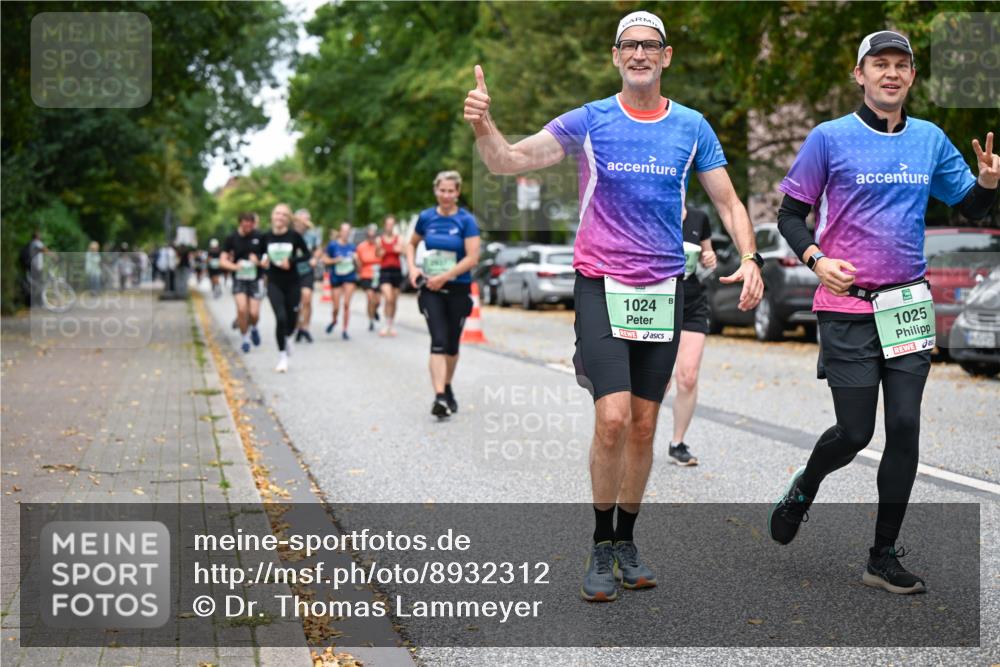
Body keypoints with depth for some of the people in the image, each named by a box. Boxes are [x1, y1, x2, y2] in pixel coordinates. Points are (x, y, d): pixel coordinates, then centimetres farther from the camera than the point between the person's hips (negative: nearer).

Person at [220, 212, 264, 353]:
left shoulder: (259, 237, -2)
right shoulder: (231, 238, -1)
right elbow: (223, 261, -1)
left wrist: (258, 261, -15)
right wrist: (235, 266, -21)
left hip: (255, 278, 0)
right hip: (239, 278, 0)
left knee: (254, 313, -8)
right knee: (242, 308, -17)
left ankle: (253, 328, 28)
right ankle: (244, 339, 4)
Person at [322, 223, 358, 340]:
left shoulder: (352, 247, 3)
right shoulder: (333, 245, -5)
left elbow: (358, 265, 11)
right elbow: (325, 260, -2)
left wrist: (356, 259, -10)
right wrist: (335, 260, -18)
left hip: (349, 277, 1)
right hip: (336, 277, -1)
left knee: (346, 304, -7)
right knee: (336, 307, 2)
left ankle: (345, 331, 2)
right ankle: (334, 320, 37)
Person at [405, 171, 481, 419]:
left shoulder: (466, 221, -7)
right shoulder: (426, 217, 2)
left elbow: (472, 258, -14)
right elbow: (412, 244, 18)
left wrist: (444, 277, -18)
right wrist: (412, 267, 0)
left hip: (458, 289, 0)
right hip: (431, 290, 0)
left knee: (452, 343, 12)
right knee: (438, 341, -14)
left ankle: (448, 388, 33)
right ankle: (439, 397, -22)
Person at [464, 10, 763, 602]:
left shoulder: (693, 128, 5)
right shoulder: (588, 122, -2)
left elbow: (728, 201, 10)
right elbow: (510, 161, -9)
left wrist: (750, 257, -7)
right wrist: (483, 126, -29)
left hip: (663, 290, 3)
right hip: (601, 286, -3)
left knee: (644, 426, 7)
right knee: (613, 419, -15)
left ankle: (626, 541, 24)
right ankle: (601, 547, 3)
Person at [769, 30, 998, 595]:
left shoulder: (930, 140, 9)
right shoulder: (830, 138, -3)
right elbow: (790, 215, 1)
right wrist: (817, 259, -18)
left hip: (909, 304, 4)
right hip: (848, 308, -3)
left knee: (905, 429, -1)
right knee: (855, 433, -2)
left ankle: (884, 557, 11)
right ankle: (803, 490, 32)